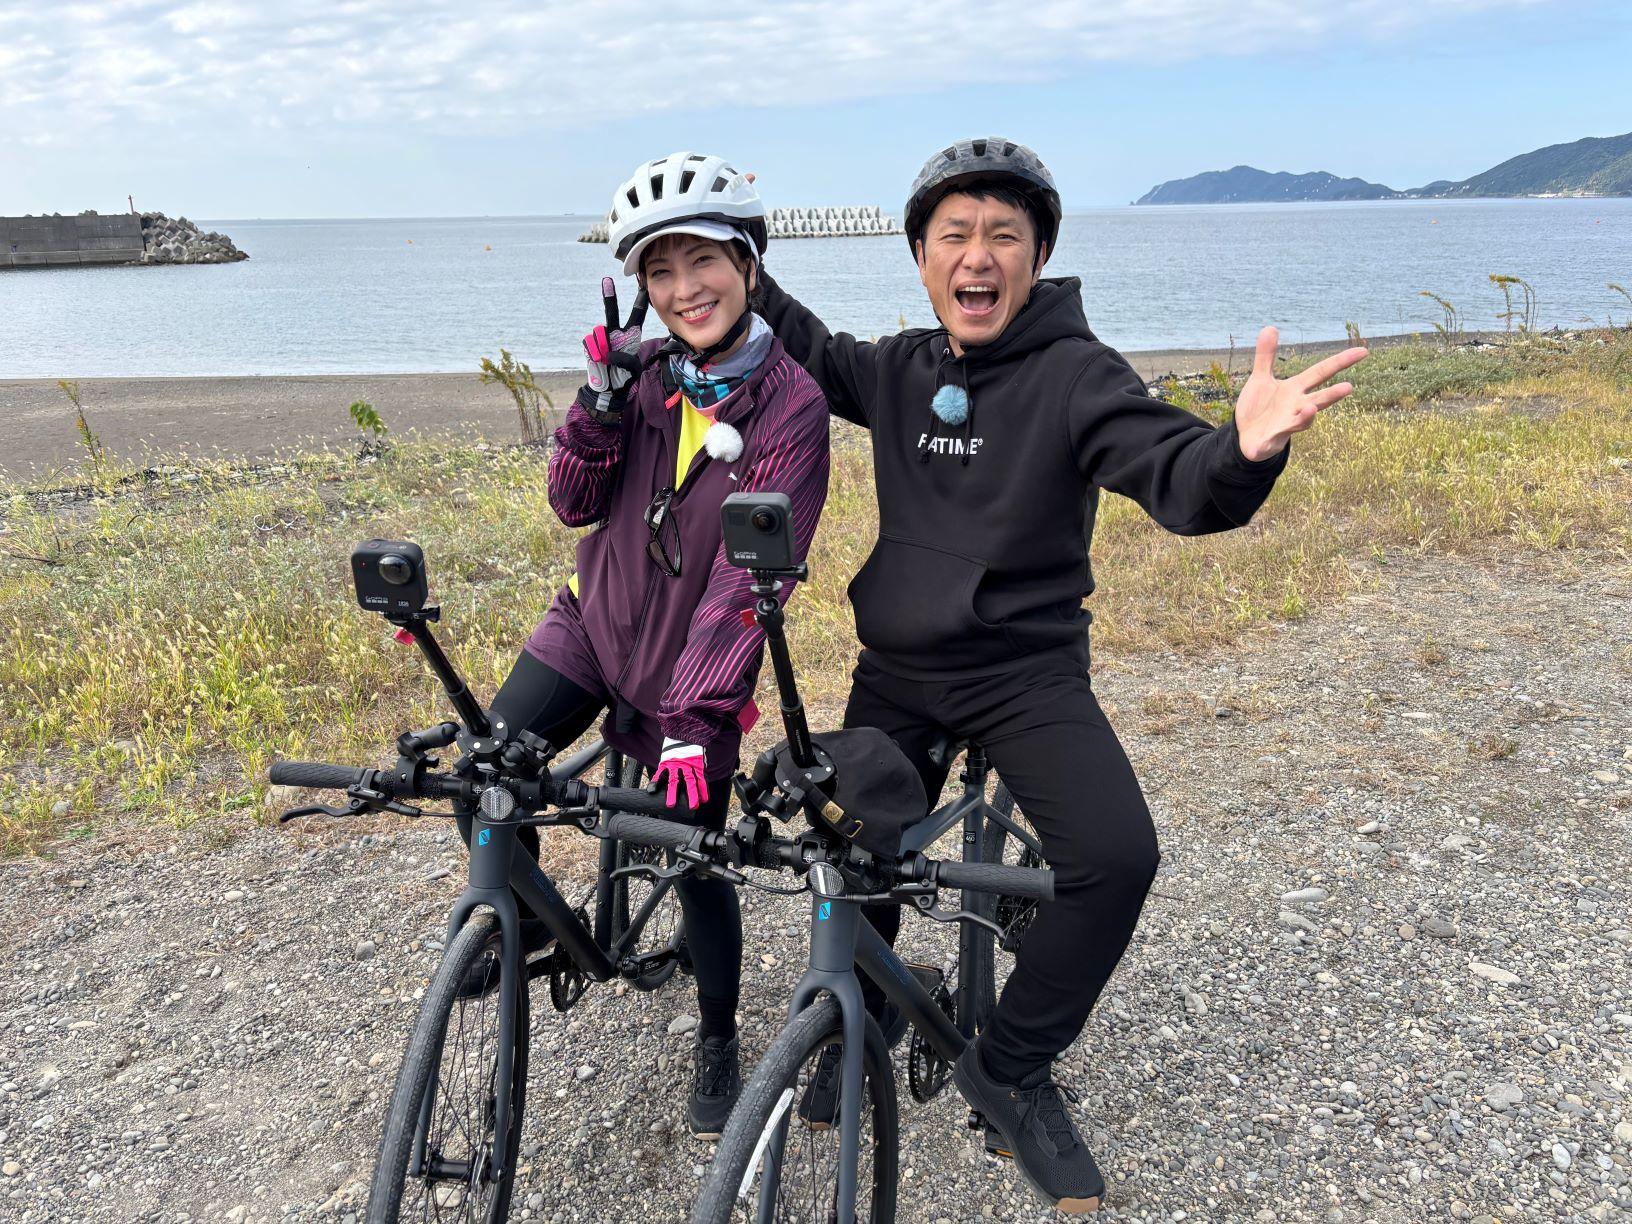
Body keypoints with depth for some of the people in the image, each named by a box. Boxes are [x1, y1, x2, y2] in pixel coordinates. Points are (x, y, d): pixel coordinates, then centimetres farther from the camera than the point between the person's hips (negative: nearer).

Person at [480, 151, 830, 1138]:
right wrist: (602, 397, -21)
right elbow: (574, 503, -5)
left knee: (700, 860, 5)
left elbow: (750, 575, -22)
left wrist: (695, 716, -26)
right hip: (595, 621, 4)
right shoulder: (646, 371, -4)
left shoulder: (791, 406, -17)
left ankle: (719, 1046, 30)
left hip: (695, 659, -4)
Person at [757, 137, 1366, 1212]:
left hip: (1026, 671, -4)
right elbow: (811, 349, 23)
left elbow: (1176, 480, -26)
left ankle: (1011, 1067, 1)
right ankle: (865, 1018, 39)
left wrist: (1242, 450, -48)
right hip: (897, 674, 4)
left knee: (1116, 856, -23)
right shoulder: (897, 369, 3)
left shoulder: (1075, 374, -12)